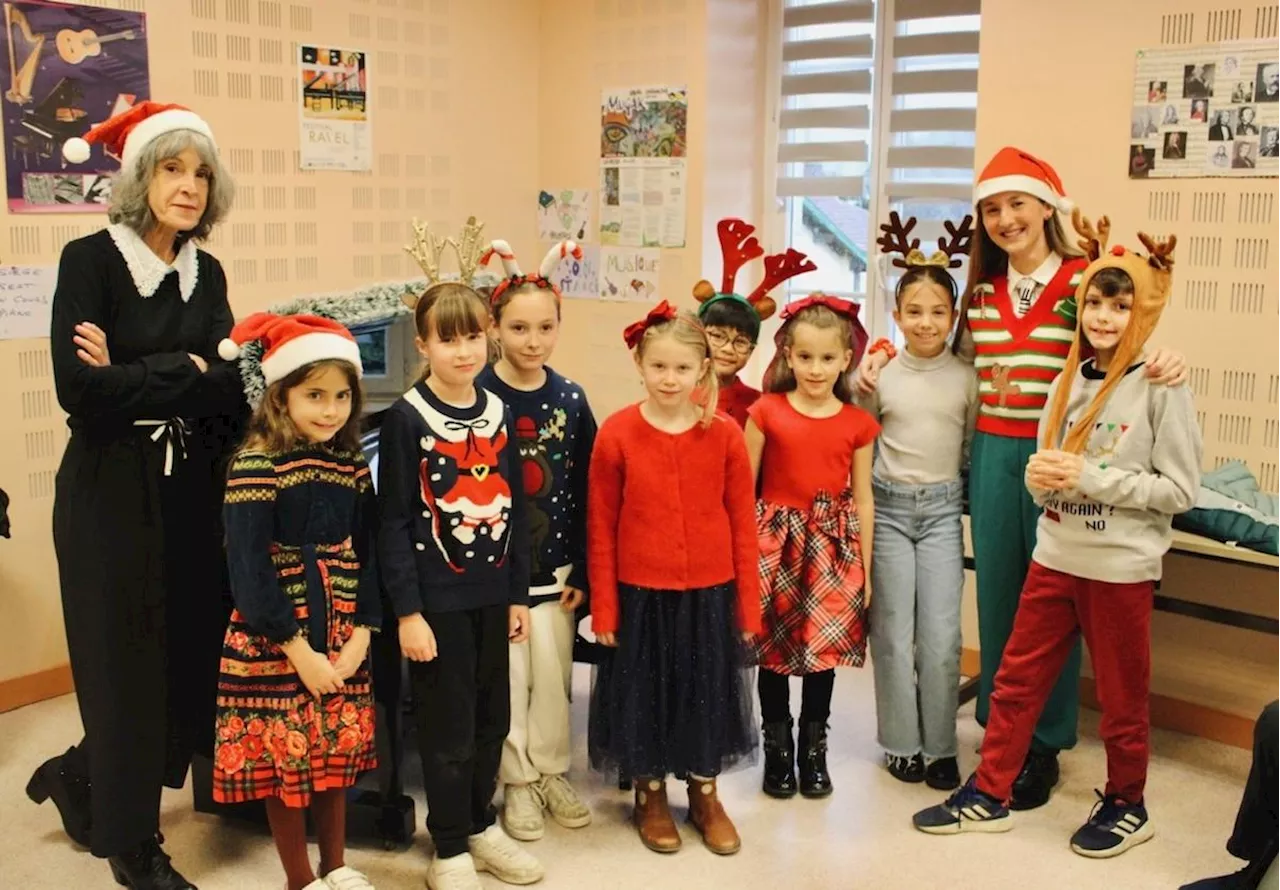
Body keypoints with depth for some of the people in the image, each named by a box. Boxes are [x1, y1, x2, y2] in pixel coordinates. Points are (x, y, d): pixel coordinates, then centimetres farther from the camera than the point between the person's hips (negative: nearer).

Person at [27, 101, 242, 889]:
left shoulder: (207, 274, 8)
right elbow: (78, 387, -21)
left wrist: (135, 376, -17)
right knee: (127, 668, 4)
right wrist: (184, 371, -12)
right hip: (112, 496, -5)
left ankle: (81, 779, 36)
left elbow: (232, 393, -4)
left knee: (196, 660, 8)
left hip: (193, 492, 5)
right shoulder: (90, 260, -9)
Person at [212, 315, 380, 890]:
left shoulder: (353, 467, 3)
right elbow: (249, 569, -17)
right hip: (273, 642, -5)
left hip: (339, 635, 5)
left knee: (338, 754, 14)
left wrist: (360, 636, -6)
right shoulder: (255, 467, -14)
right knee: (283, 759, 6)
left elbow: (367, 556, 4)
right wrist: (298, 650, -17)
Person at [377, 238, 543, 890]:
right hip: (437, 598, -5)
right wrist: (407, 610, -13)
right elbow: (394, 522, -10)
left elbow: (515, 509, 9)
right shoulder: (407, 419, -10)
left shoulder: (498, 413, 4)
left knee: (492, 718, 14)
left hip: (492, 592, 5)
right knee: (448, 726, 5)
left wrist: (518, 593, 9)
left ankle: (481, 825, 34)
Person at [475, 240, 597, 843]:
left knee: (553, 674, 10)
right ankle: (517, 782, 21)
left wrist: (582, 570, 2)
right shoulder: (477, 397, -9)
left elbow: (584, 491, 4)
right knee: (508, 678, 4)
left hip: (553, 566, 3)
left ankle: (552, 772, 28)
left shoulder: (569, 400, 1)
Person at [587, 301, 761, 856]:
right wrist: (603, 608, -3)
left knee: (706, 692, 15)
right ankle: (650, 796, 34)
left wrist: (749, 603, 1)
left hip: (709, 593, 1)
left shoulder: (724, 435, -5)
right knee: (645, 694, 13)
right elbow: (601, 528, -3)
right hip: (640, 594, -1)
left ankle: (705, 796, 36)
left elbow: (742, 525, 0)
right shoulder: (616, 434, -8)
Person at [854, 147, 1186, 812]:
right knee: (996, 592, 11)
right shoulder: (981, 292, 10)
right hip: (993, 454, 5)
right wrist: (883, 354, 10)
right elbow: (950, 357, 22)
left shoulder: (1084, 282, -5)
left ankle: (1044, 747, 17)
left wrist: (1162, 365, -27)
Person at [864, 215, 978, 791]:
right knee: (893, 633, 4)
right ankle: (901, 743, 18)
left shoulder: (967, 378, 1)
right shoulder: (878, 376, -2)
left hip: (942, 508, 1)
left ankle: (939, 747, 14)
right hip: (888, 507, 0)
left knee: (942, 636, -1)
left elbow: (973, 447, 8)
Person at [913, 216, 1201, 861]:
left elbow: (1179, 491, -14)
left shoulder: (1163, 390, -12)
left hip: (1121, 568, -5)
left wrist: (1090, 479, -20)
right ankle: (988, 795, 24)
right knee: (1016, 680, 11)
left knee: (1121, 697, 11)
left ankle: (1127, 807, 31)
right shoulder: (1070, 381, 6)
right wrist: (1041, 476, -10)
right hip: (1054, 558, 6)